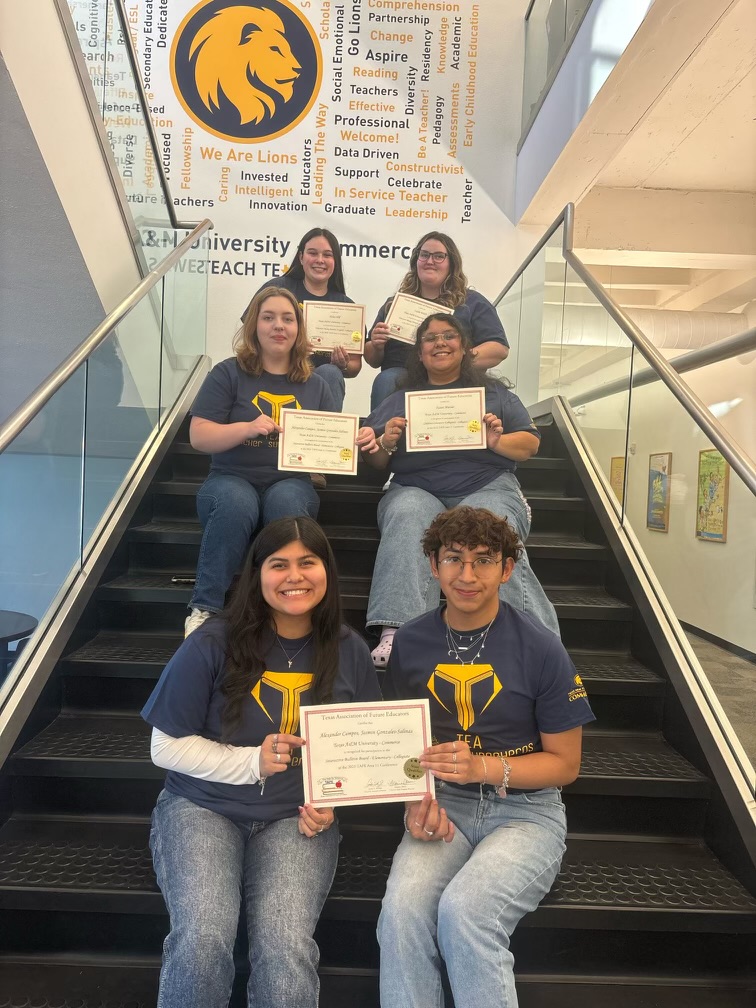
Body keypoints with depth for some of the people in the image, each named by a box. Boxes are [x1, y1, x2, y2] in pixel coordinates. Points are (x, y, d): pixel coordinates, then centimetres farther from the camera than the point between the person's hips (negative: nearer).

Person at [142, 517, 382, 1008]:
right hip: (204, 808, -1)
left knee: (287, 950, -23)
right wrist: (251, 762, -17)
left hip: (297, 819, 1)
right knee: (202, 941, -25)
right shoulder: (214, 643, -9)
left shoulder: (350, 651, 0)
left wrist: (333, 801, -6)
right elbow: (167, 747, -4)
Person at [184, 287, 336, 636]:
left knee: (285, 500, -34)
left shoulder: (314, 385, 16)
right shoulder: (228, 374, 7)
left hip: (291, 483, 2)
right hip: (232, 480, -1)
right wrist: (247, 428, -17)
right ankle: (205, 608, -29)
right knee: (237, 502, -36)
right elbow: (199, 436, -2)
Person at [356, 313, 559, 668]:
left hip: (487, 487, 0)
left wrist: (497, 441, -6)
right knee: (407, 517, -35)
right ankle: (395, 634, -45)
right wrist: (387, 443, -5)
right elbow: (375, 461, 18)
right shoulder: (399, 400, 25)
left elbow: (531, 444, 15)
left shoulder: (495, 394, 23)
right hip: (416, 489, 1)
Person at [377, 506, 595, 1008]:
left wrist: (484, 767, -18)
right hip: (444, 804, 3)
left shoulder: (540, 648, -9)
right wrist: (417, 799, -7)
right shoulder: (411, 642, 1)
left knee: (464, 909, -29)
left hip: (526, 810, -2)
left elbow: (565, 763, -2)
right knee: (402, 908, -26)